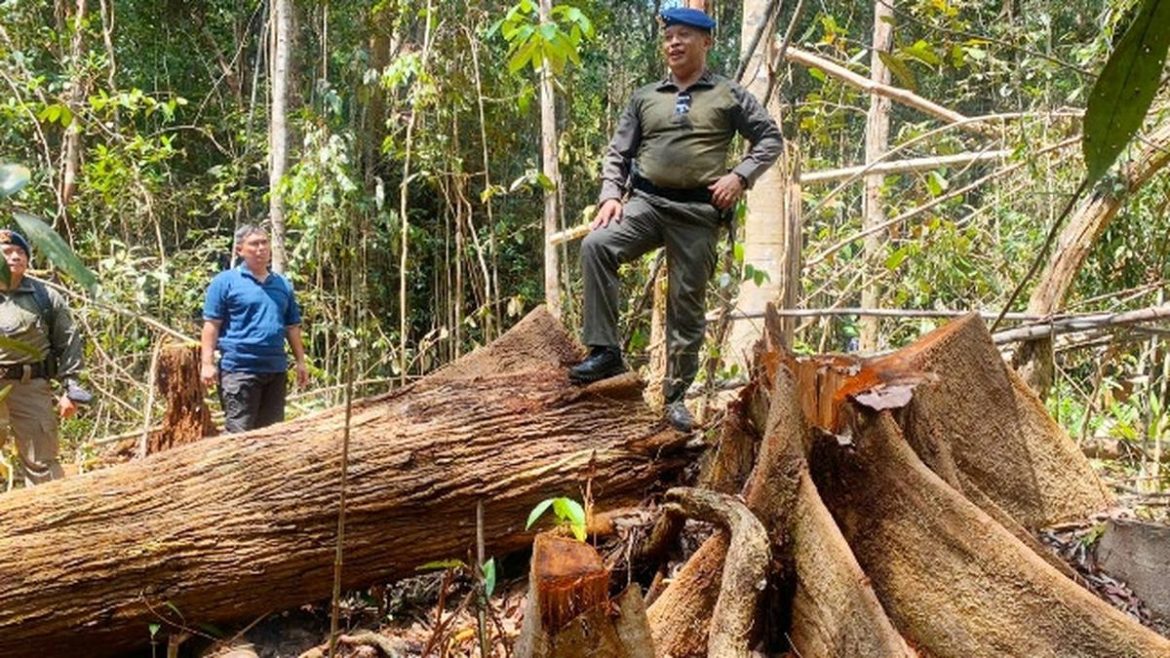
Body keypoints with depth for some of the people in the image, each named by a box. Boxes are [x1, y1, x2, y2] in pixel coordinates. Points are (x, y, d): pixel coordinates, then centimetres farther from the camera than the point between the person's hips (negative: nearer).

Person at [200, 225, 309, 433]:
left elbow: (292, 327, 19)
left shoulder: (283, 284, 15)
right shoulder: (226, 281, -1)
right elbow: (211, 325, -5)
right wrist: (208, 363, -12)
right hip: (239, 368, -6)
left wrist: (300, 362, 14)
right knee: (238, 431, -7)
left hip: (276, 369, 6)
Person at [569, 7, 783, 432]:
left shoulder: (729, 96, 9)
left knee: (687, 305, 1)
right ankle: (604, 352, -22)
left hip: (699, 211, -1)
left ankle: (676, 396, 14)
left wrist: (740, 176, -5)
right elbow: (618, 153, 15)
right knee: (596, 245, -26)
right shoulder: (645, 98, 15)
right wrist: (610, 194, -2)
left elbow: (770, 138, 10)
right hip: (646, 201, 2)